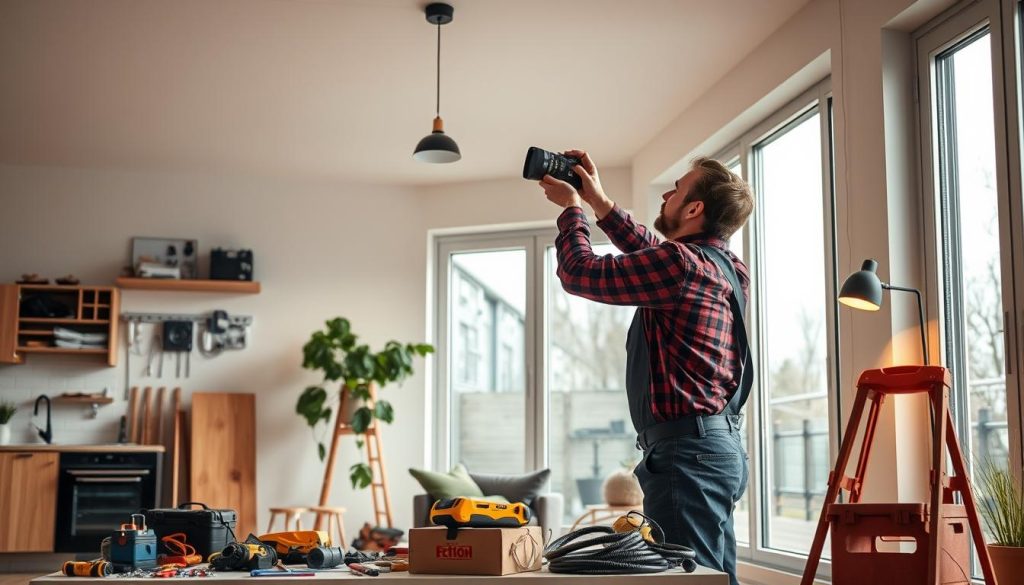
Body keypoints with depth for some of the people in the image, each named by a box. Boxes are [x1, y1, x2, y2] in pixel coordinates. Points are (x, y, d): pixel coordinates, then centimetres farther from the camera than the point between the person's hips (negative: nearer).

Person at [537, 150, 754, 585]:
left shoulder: (680, 262, -15)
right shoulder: (722, 267, 14)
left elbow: (579, 273, -7)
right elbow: (650, 256, 32)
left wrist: (572, 208, 10)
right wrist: (600, 202, 31)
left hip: (687, 450, -10)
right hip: (721, 446, 10)